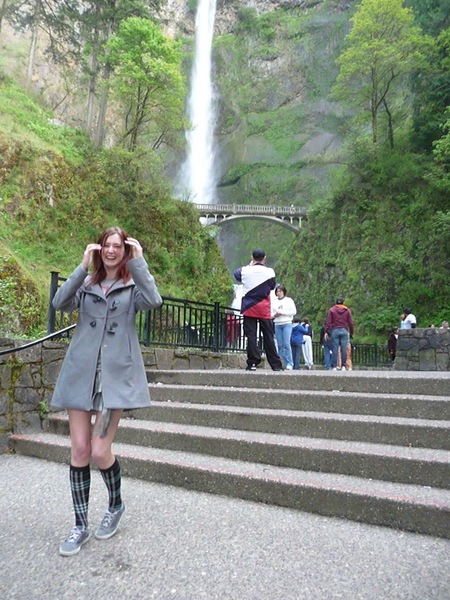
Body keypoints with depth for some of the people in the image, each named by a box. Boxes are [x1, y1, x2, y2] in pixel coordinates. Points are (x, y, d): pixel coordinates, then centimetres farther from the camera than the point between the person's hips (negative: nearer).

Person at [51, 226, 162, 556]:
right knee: (79, 450, 4)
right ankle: (81, 525, 20)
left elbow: (153, 300, -16)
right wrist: (83, 266, -10)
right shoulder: (86, 284, 12)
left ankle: (116, 505, 26)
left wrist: (139, 261, -14)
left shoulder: (133, 286, 6)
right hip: (81, 372, 3)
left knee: (100, 451, -5)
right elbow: (61, 303, -7)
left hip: (116, 375, -3)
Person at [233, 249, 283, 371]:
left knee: (251, 336, 1)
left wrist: (249, 266, 26)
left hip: (249, 308, 0)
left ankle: (253, 363, -4)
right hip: (264, 310, 1)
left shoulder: (245, 271, -2)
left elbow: (236, 273, 19)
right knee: (268, 337, 6)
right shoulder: (270, 272, -3)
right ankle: (276, 365, 9)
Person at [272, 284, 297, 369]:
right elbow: (271, 314, 17)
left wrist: (282, 313, -8)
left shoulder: (289, 300, 7)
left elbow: (294, 311, -1)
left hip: (287, 324, -4)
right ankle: (283, 363, 5)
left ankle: (290, 364, -13)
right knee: (280, 345, 0)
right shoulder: (274, 302, 16)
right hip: (277, 325, 4)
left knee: (286, 343, -14)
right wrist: (274, 315, -6)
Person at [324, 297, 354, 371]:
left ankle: (334, 367, -2)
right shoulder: (347, 310, 9)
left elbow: (328, 322, -1)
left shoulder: (331, 310, 5)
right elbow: (351, 323, 6)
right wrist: (351, 333, 12)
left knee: (335, 349, -1)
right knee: (344, 349, 2)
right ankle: (343, 366, 1)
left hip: (335, 331, -1)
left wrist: (326, 332, 0)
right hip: (344, 331, 1)